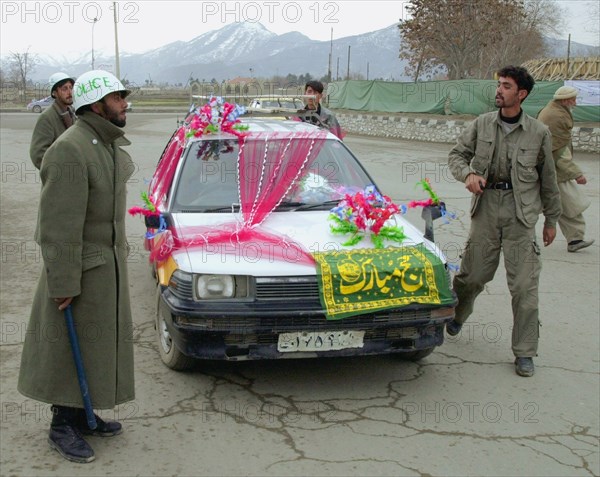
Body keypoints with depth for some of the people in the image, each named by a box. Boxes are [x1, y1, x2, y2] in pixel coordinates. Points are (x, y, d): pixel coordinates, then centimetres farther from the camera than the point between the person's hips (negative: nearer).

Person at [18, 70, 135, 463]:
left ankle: (85, 416, 32)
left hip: (109, 262, 9)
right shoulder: (69, 151, -23)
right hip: (81, 268, -9)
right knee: (71, 350, 3)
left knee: (100, 342, 17)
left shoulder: (110, 144, 7)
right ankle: (63, 427, 18)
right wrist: (63, 284, -23)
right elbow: (60, 227, -24)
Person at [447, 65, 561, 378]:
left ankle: (524, 352, 7)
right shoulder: (482, 124, 4)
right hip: (486, 206, 2)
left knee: (524, 285, -3)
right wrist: (468, 173, -11)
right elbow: (457, 154, 12)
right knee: (473, 273, 9)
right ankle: (456, 316, 40)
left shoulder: (539, 133, 0)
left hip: (521, 213, -1)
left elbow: (548, 179, 8)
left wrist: (551, 219, 12)